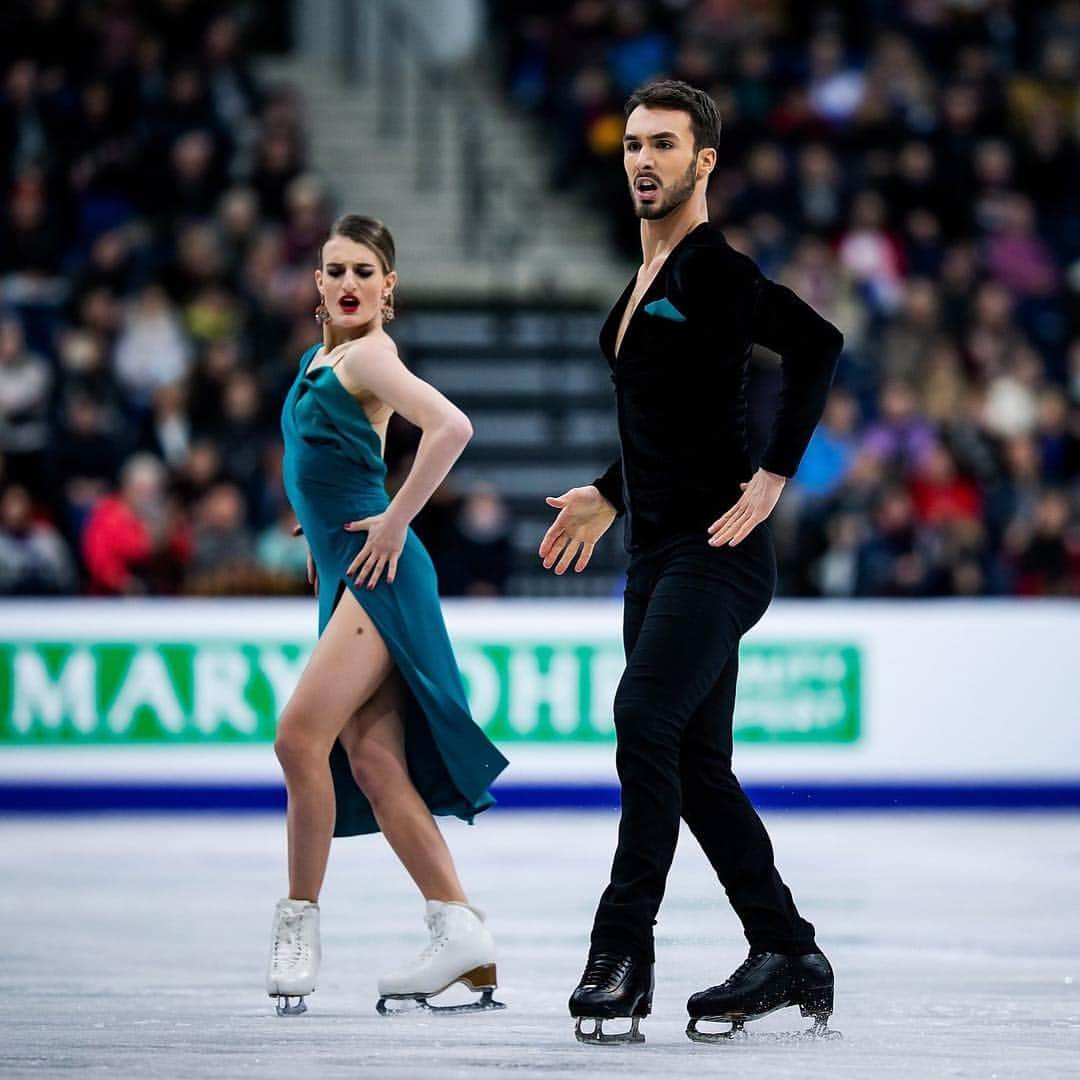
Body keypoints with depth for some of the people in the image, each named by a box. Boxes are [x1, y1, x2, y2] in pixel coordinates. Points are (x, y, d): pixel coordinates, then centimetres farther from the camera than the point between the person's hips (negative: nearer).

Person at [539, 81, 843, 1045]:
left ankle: (623, 954, -21)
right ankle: (790, 957, 15)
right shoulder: (648, 280, 18)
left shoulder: (717, 270, -10)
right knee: (695, 763, 8)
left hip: (715, 553, -10)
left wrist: (773, 479, -26)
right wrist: (607, 496, 29)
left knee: (644, 719, -21)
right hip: (659, 556, 10)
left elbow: (816, 342, -25)